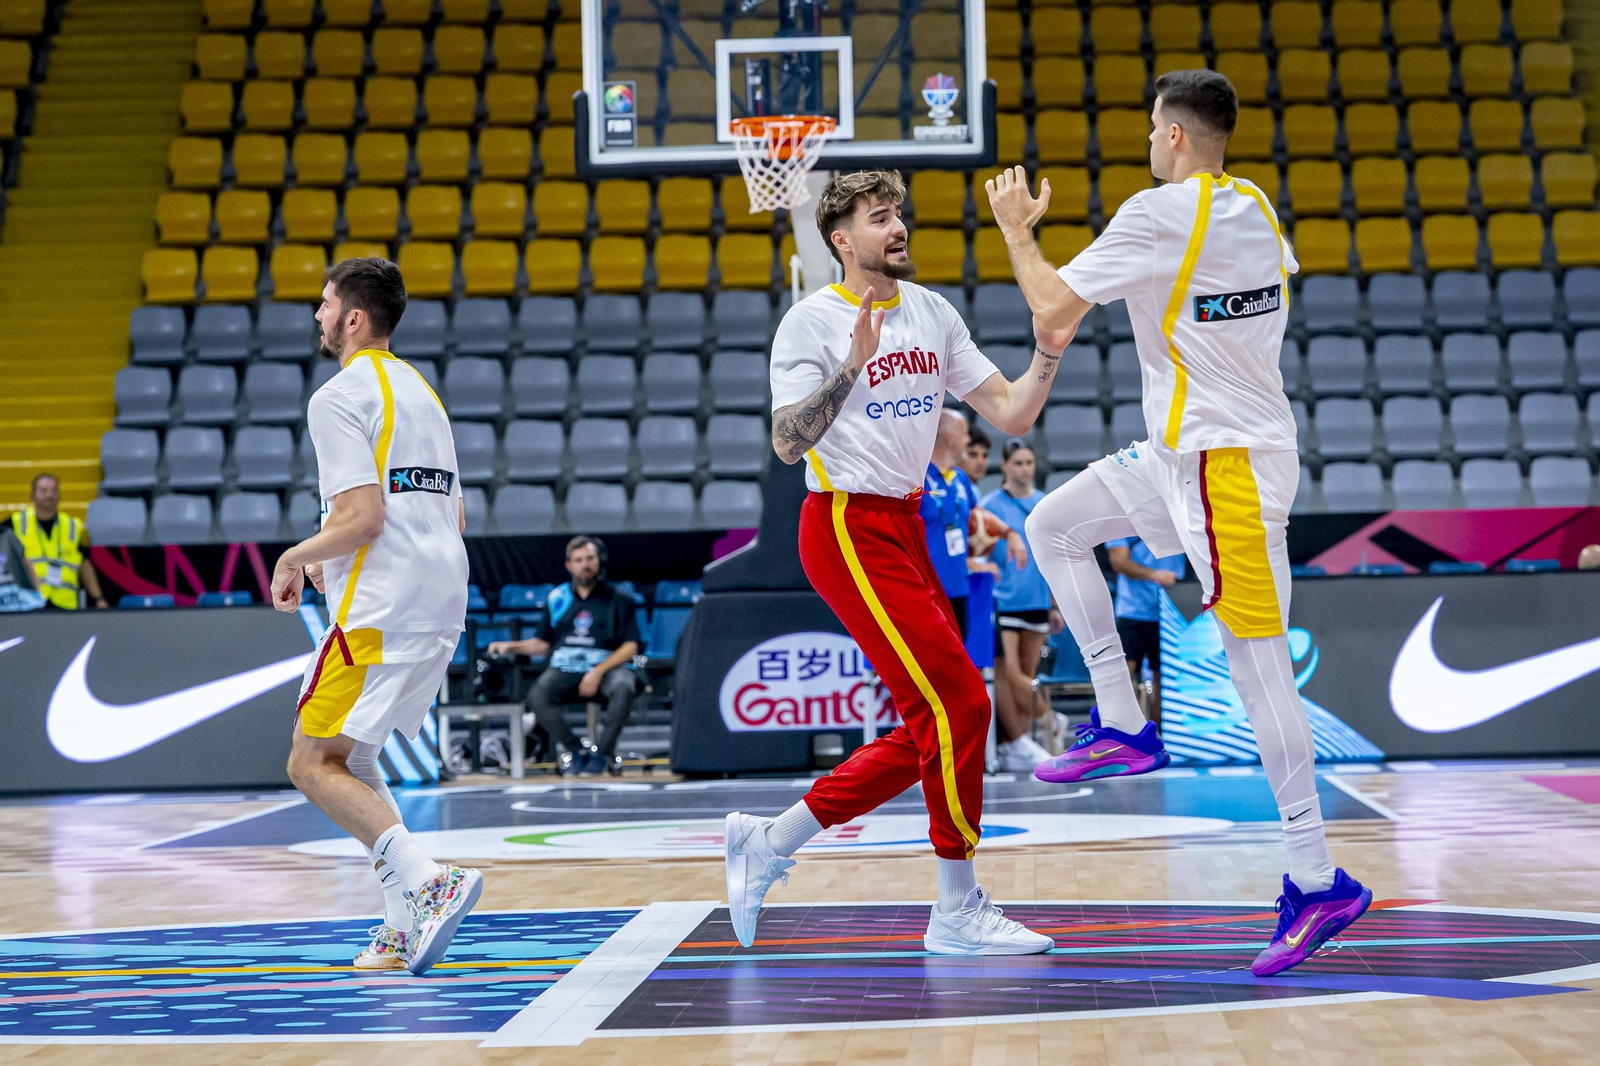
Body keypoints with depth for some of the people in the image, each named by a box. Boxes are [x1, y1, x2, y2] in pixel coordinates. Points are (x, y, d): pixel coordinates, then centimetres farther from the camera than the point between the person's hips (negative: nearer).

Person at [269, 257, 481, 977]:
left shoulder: (339, 397, -7)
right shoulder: (421, 392, 21)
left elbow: (363, 517, -18)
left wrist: (295, 558, -1)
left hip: (383, 612, -9)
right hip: (444, 602, 9)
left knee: (313, 765, -6)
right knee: (349, 760, 17)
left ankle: (426, 881, -22)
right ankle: (409, 925, 8)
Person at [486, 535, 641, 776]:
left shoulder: (618, 600, 9)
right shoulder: (557, 599, 17)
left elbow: (630, 647, 1)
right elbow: (542, 643, 22)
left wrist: (599, 672, -13)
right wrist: (512, 646, 4)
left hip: (607, 665, -2)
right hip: (564, 667, 2)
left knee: (623, 689, -36)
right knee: (537, 698, -30)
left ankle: (603, 751, -20)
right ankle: (573, 749, -15)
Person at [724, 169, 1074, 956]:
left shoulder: (932, 313, 11)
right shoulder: (812, 321, -8)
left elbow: (1011, 416, 8)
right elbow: (787, 442, -18)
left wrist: (1047, 352, -10)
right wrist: (851, 367, -27)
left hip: (906, 529, 8)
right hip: (848, 529, -8)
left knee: (929, 730, 9)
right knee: (958, 702, -14)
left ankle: (769, 841, 20)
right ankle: (960, 913, -4)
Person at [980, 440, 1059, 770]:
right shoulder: (991, 505, -3)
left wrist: (1054, 605, 14)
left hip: (1036, 602, 5)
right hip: (1003, 602, -5)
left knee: (1028, 675, 6)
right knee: (1006, 673, -9)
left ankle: (1016, 748, 10)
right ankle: (1018, 743, -4)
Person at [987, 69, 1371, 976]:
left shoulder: (1158, 214, -17)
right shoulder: (1255, 206, 8)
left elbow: (1054, 307, -15)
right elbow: (1283, 280, 29)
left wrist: (1019, 231, 3)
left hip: (1227, 460, -9)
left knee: (1257, 660, -7)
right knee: (1054, 526, 13)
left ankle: (1318, 882, -4)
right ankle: (1123, 726, 14)